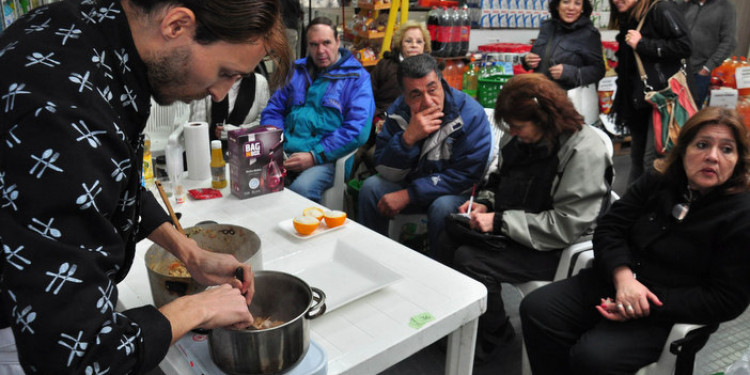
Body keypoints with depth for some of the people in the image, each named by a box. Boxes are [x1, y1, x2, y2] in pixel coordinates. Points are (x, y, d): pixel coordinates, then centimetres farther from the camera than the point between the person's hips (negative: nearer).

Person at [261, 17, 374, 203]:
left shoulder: (357, 77, 3)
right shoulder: (296, 70, 20)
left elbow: (357, 130, -8)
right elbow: (273, 110, 19)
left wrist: (315, 156, -14)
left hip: (326, 159, -4)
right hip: (285, 153, 4)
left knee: (302, 189, -36)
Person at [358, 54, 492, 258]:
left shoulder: (471, 114, -23)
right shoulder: (398, 111, -10)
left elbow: (466, 175, -24)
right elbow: (387, 174, -13)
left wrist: (408, 195, -26)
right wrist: (408, 137, -33)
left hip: (454, 191, -4)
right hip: (412, 182, 4)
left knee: (443, 207, -34)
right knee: (371, 187, -16)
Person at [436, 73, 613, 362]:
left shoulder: (584, 151, -22)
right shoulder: (520, 138, 1)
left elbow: (566, 225, -26)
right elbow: (501, 179, 19)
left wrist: (500, 221, -25)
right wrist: (485, 203, -2)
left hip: (557, 249, -8)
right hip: (511, 229, 8)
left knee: (470, 260, -22)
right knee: (449, 237, -5)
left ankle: (493, 338, 5)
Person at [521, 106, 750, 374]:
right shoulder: (656, 183, 6)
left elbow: (726, 300, -12)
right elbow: (609, 229, 2)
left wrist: (649, 307, -20)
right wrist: (622, 275, -19)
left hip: (665, 314, -5)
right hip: (613, 280, 5)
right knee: (536, 308, -14)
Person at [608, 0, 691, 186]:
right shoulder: (628, 19, 17)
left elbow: (684, 47, -17)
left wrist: (642, 44, -15)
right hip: (638, 100, 9)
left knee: (653, 160, -12)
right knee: (637, 157, 15)